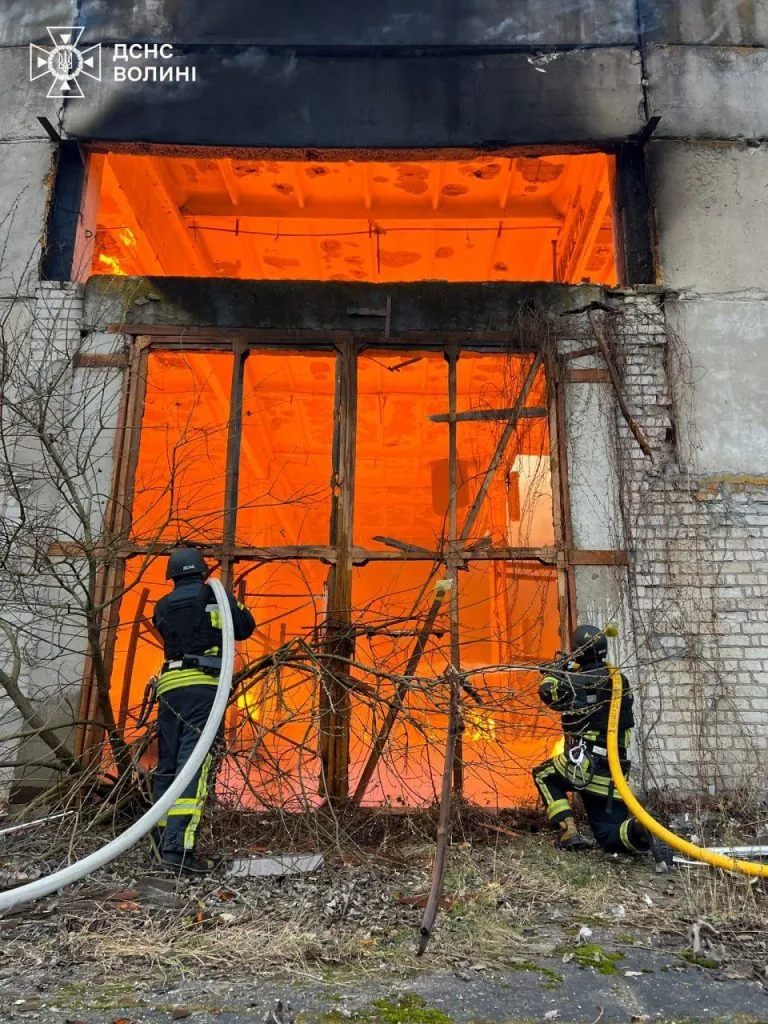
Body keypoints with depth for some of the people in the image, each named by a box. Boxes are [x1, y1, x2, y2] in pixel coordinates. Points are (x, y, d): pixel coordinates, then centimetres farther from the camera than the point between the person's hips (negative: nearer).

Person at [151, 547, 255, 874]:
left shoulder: (162, 607, 15)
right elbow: (246, 628, 16)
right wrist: (236, 606, 35)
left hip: (170, 685, 4)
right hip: (203, 685, -4)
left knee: (167, 763, 13)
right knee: (194, 763, -11)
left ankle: (164, 838, 20)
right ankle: (178, 845, -22)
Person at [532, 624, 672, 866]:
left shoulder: (578, 681, -11)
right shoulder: (619, 680, 9)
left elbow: (549, 690, -25)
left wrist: (559, 668, -3)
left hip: (583, 765, -5)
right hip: (613, 772, 5)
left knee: (544, 776, 25)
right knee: (609, 836, 14)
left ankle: (569, 833, 7)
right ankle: (640, 828, -20)